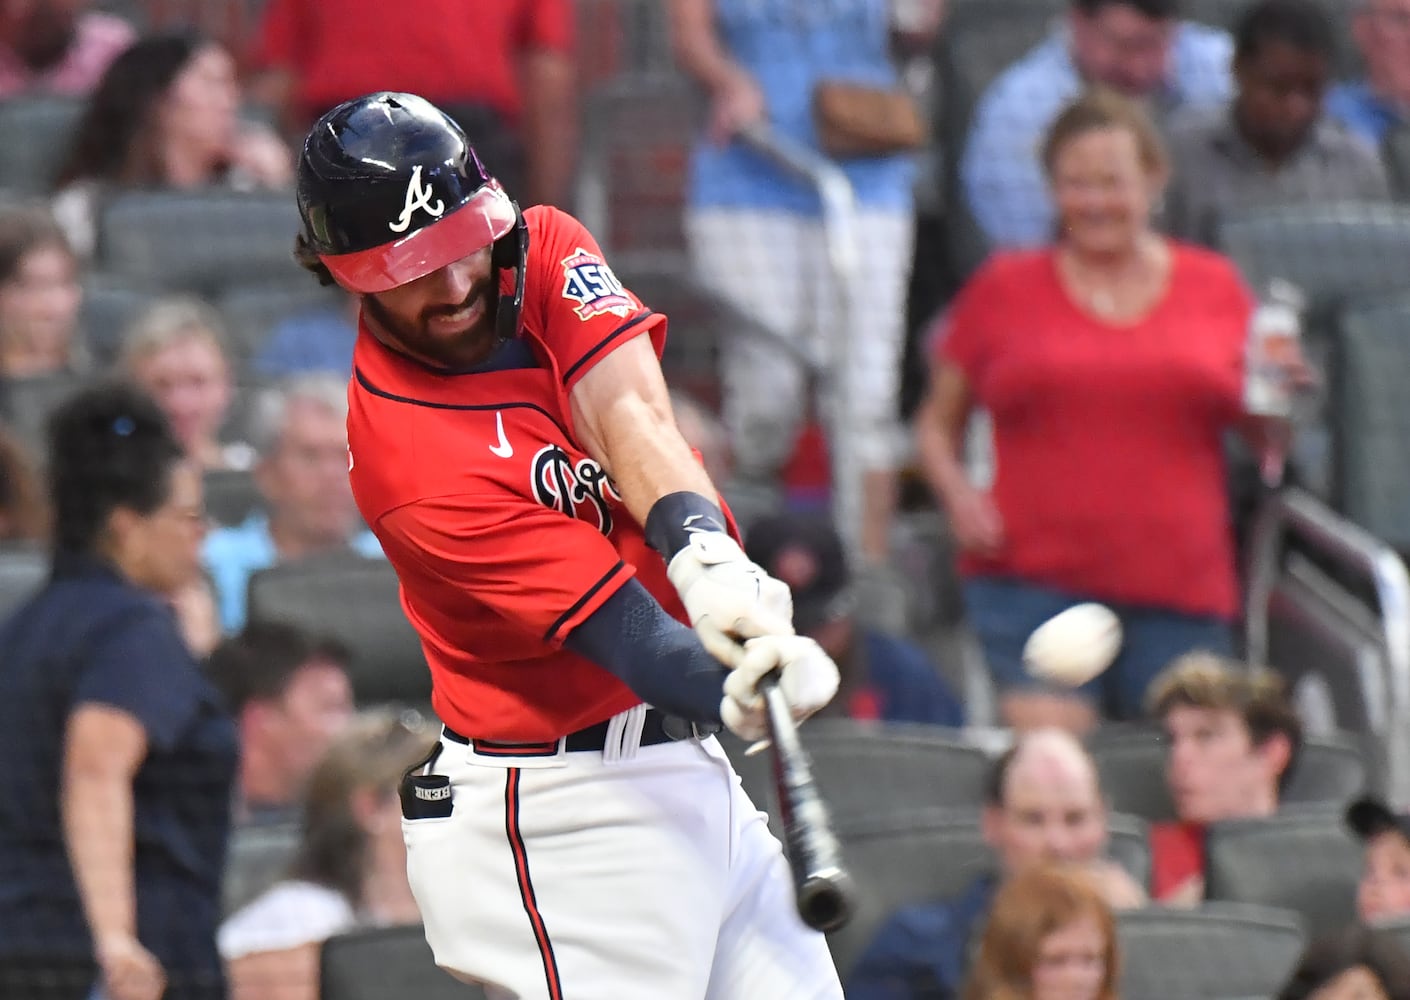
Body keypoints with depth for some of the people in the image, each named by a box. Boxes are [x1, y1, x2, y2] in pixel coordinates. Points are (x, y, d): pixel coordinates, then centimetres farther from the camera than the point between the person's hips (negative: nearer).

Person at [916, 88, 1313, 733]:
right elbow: (937, 421, 16)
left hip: (1183, 588, 2)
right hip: (1033, 580, -2)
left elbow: (1267, 438, 18)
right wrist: (958, 496, -3)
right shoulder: (1004, 288, 9)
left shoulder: (1214, 286, 12)